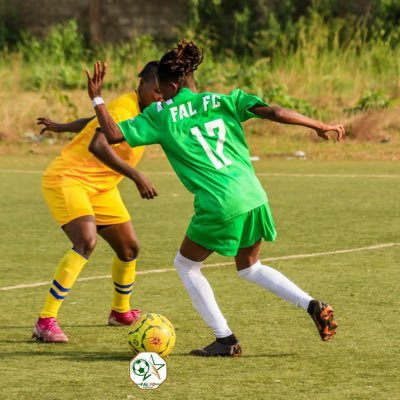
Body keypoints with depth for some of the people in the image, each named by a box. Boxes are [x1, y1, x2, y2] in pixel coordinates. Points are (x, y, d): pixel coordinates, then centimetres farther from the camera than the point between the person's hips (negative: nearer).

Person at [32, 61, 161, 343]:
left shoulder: (142, 112, 7)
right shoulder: (124, 109, -23)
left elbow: (98, 122, 21)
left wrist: (61, 127, 34)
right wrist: (136, 176, -43)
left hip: (101, 187, 10)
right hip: (67, 179, -9)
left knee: (129, 248, 13)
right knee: (86, 242, -29)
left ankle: (120, 311, 38)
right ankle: (46, 322, -28)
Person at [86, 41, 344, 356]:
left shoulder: (161, 116, 2)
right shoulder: (223, 102, 11)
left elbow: (113, 134, 0)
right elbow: (272, 112, 2)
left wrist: (97, 98, 13)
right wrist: (319, 126, 9)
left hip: (219, 207, -5)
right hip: (254, 197, 5)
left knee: (186, 265, 19)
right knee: (249, 267, 28)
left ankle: (226, 340, 12)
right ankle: (313, 306, 10)